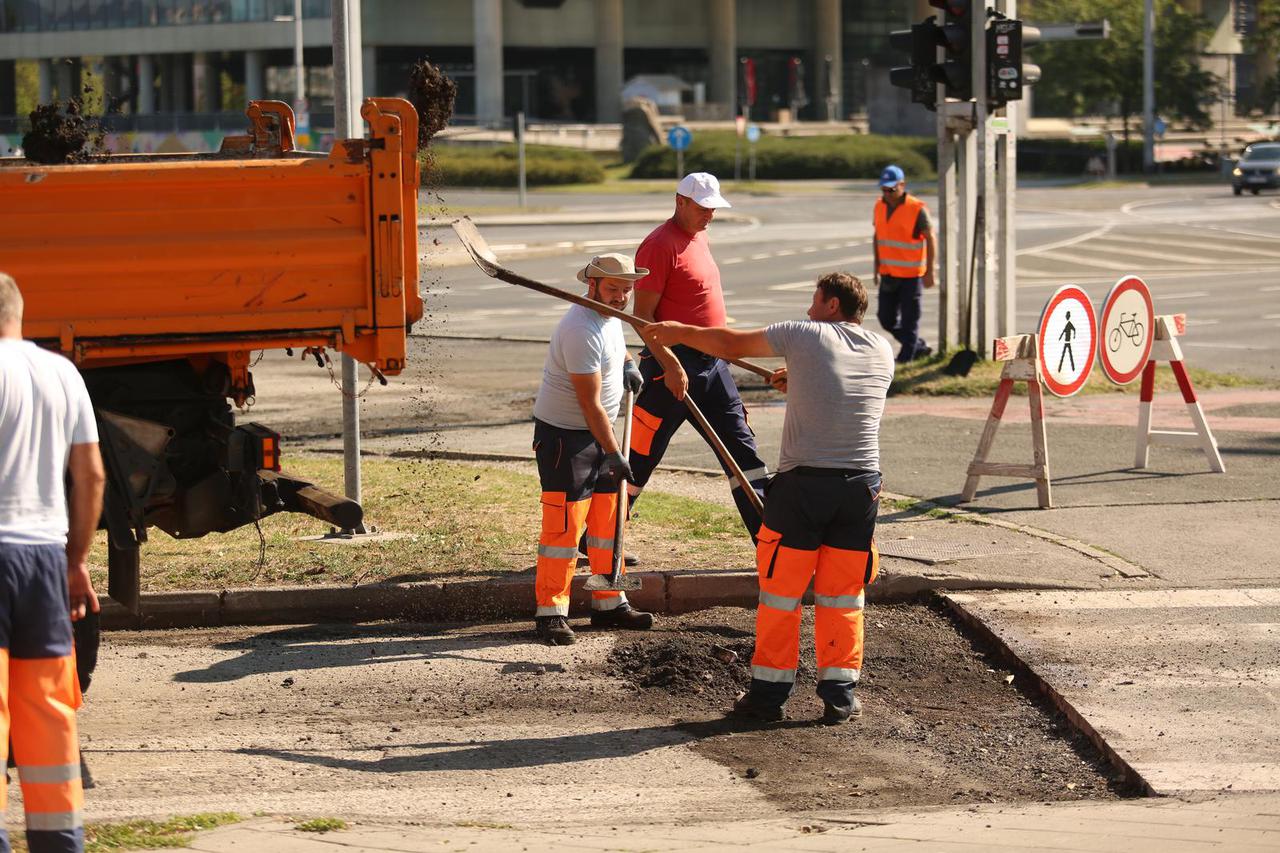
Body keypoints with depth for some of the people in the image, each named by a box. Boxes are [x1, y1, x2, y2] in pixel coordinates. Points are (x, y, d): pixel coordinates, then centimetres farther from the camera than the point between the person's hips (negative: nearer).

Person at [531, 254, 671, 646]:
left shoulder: (610, 317, 7)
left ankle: (609, 603, 22)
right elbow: (590, 404, -24)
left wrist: (627, 363, 15)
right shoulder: (582, 330, -24)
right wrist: (614, 454, -21)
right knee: (564, 524, -10)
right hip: (563, 435, -10)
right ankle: (551, 612, -5)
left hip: (599, 434, 10)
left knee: (609, 518, 13)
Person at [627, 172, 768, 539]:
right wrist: (670, 367, -24)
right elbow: (643, 316, -17)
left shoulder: (699, 237, 14)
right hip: (673, 363, -9)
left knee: (742, 449, 9)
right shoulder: (659, 244, -14)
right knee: (640, 457, -3)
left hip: (712, 365, 9)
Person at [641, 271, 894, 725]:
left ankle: (768, 691, 11)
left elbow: (729, 344, 9)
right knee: (842, 594, 11)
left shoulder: (804, 336, 0)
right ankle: (839, 695, 11)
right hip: (861, 484, 3)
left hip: (802, 482, -3)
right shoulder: (882, 351, 10)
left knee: (780, 591, 6)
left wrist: (680, 332, 22)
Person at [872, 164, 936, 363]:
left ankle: (906, 357, 7)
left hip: (912, 274, -7)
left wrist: (929, 272, -12)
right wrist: (877, 265, 15)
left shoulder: (917, 209, -13)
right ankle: (919, 347, 25)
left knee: (909, 320, -1)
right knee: (886, 318, 10)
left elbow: (931, 240, -10)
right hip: (888, 274, 7)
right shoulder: (880, 207, 5)